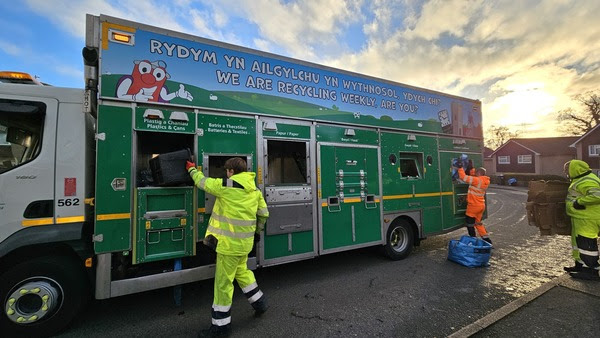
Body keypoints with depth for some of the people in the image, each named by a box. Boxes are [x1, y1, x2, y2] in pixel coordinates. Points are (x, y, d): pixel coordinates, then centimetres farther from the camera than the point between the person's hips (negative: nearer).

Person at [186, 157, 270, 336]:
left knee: (223, 282, 6)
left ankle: (221, 325, 21)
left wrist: (192, 169, 18)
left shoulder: (225, 186, -15)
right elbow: (264, 214, 11)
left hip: (230, 243, -8)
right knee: (242, 271, 28)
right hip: (245, 242, 8)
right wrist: (257, 231, 25)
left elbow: (202, 182, -2)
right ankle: (260, 303, 40)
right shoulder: (255, 190, 5)